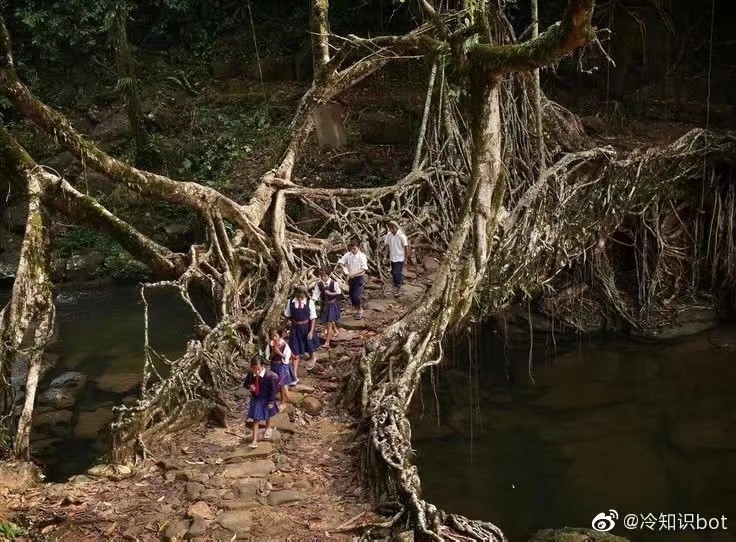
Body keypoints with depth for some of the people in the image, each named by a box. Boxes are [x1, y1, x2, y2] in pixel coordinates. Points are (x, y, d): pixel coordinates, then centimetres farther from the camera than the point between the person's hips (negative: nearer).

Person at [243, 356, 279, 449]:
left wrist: (271, 401, -14)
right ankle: (255, 440, 6)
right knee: (255, 420, 1)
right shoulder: (250, 374, -19)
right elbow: (245, 383, -2)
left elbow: (273, 389, -20)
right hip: (255, 399, 2)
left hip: (266, 399, -2)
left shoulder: (269, 375, -31)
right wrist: (249, 386, -25)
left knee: (267, 416, 27)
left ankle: (268, 428, 57)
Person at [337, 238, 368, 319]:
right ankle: (356, 309, 33)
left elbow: (364, 268, -19)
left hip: (359, 278, -5)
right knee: (351, 296, 11)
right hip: (351, 278, 5)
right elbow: (340, 261, 2)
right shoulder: (348, 255, -1)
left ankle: (359, 310, 10)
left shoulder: (362, 256, -14)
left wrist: (355, 274, -28)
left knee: (356, 296, -13)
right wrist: (342, 266, -19)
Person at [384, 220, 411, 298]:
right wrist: (386, 256, 5)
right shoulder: (389, 235, -2)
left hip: (400, 258, -6)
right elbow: (387, 246, 8)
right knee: (393, 273, 13)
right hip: (392, 258, 6)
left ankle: (398, 289, 3)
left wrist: (406, 258, -10)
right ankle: (396, 287, 29)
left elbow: (406, 247, -11)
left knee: (397, 273, -10)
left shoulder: (401, 236, -17)